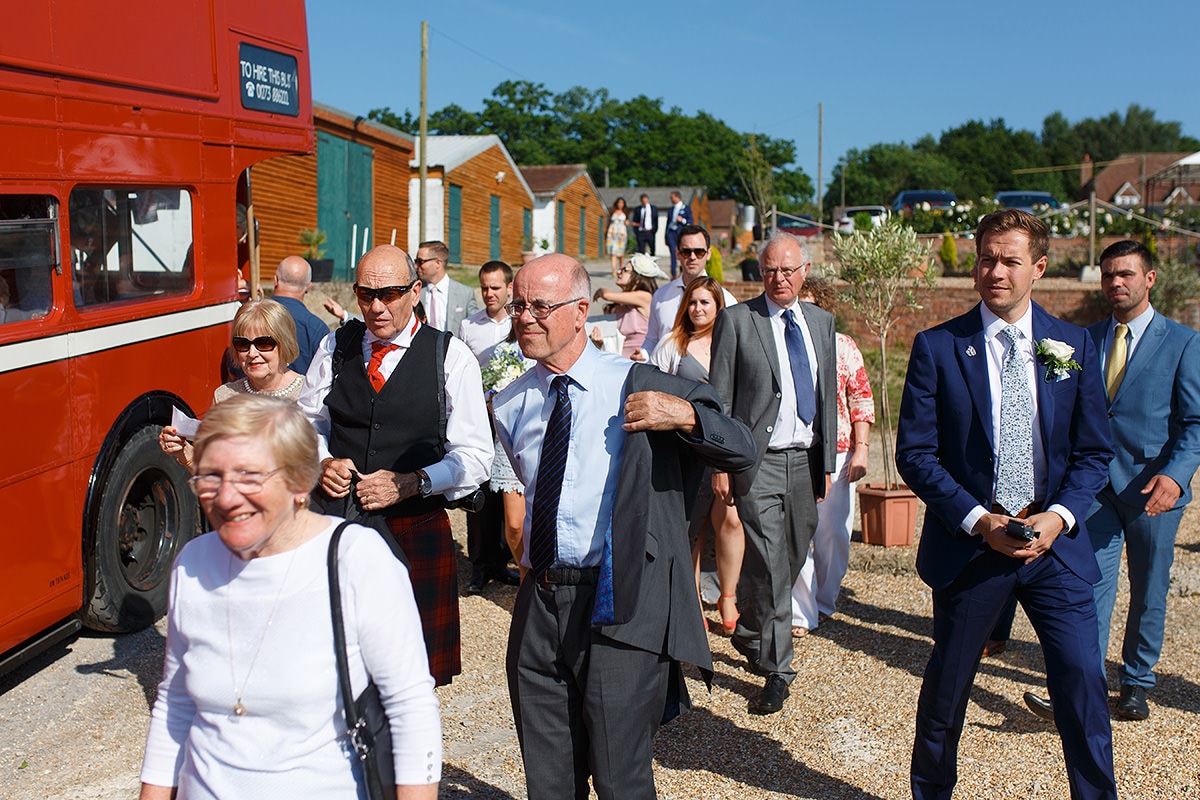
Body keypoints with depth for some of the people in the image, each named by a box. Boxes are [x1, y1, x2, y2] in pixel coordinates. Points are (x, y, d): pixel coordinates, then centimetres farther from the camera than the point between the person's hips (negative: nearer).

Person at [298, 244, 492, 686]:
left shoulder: (451, 358, -2)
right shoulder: (335, 347, 8)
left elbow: (475, 458, -3)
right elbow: (309, 419, 19)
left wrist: (411, 482, -16)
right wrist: (322, 461, -1)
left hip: (414, 529, -2)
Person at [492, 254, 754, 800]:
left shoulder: (637, 387, -7)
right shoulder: (510, 406, 8)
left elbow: (742, 453, -8)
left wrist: (685, 415, -25)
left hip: (619, 610, -5)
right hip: (538, 605, 5)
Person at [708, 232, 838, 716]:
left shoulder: (821, 322, 13)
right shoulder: (736, 321, -2)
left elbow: (828, 395, 16)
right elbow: (720, 399, -3)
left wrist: (826, 461, 12)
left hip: (806, 460, 5)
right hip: (758, 462, -5)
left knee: (791, 559, 13)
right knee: (769, 566, -7)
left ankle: (747, 633, 37)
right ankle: (776, 670, 4)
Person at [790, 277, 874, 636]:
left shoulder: (843, 346, 7)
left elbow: (861, 399, 6)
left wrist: (861, 448, -2)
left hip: (837, 454, 1)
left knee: (833, 532, 6)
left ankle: (824, 602, 26)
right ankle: (800, 611, 5)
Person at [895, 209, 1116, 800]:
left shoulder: (1072, 346, 4)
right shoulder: (937, 347, -4)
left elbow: (1093, 451, 7)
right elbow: (914, 453, -6)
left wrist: (1059, 515, -10)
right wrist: (979, 520, -14)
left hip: (1055, 544, 2)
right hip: (968, 544, -1)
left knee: (1082, 679, -4)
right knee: (947, 685, 11)